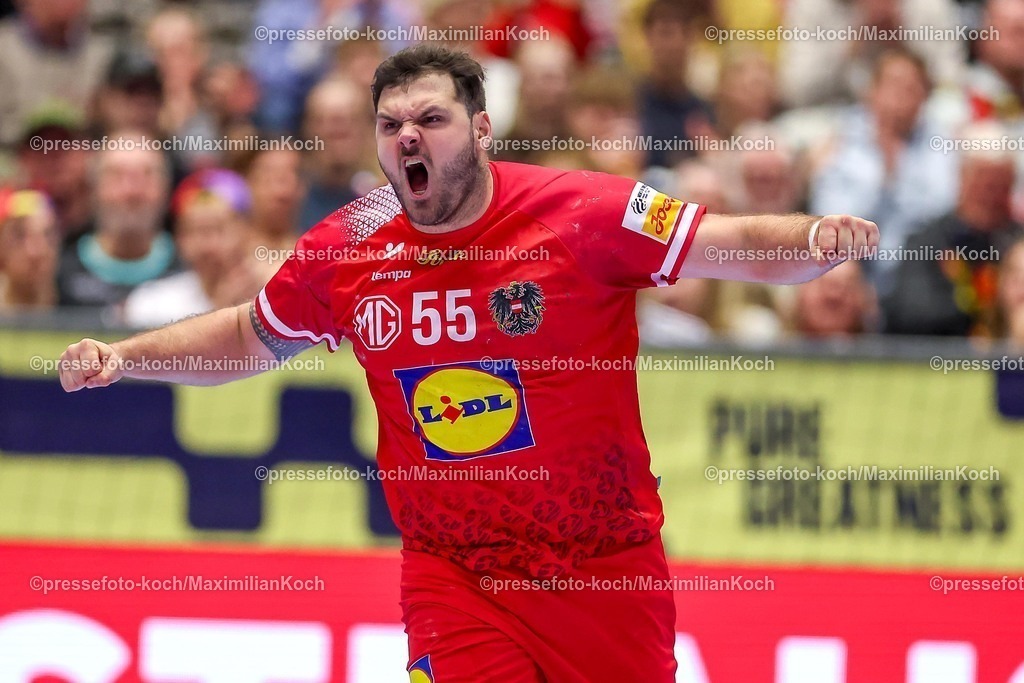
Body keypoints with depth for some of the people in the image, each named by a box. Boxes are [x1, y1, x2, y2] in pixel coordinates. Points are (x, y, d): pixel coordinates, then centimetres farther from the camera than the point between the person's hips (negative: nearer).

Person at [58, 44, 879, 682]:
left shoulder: (583, 214, -12)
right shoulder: (347, 251, -1)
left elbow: (736, 244, -14)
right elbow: (247, 337, 16)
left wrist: (817, 240, -34)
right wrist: (123, 357, 8)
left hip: (607, 571, -1)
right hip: (451, 576, 1)